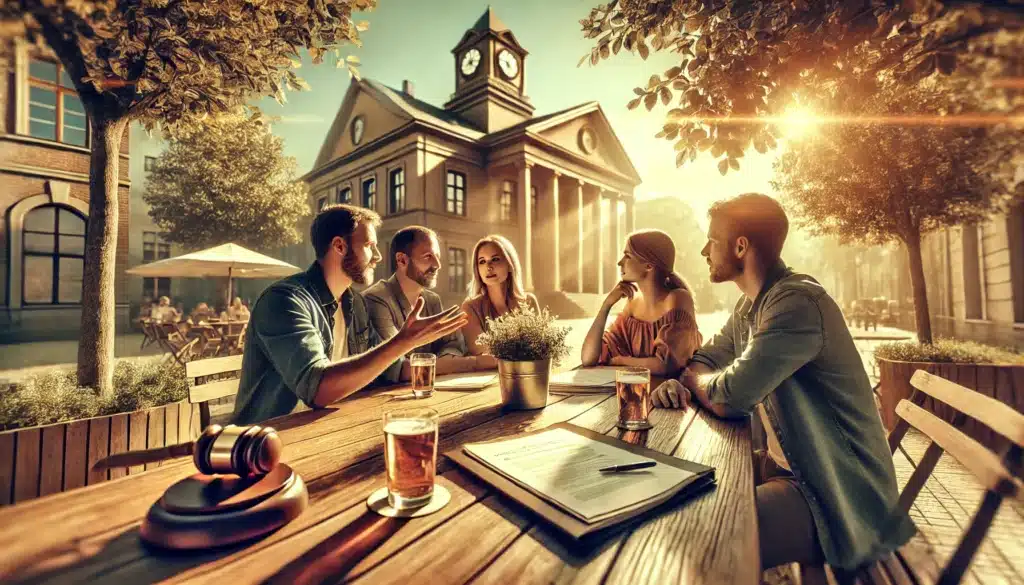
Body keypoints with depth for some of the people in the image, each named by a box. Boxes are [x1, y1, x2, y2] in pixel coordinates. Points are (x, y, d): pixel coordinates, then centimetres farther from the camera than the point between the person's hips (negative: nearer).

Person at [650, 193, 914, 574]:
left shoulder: (797, 301, -25)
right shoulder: (750, 304, 5)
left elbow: (727, 399, -31)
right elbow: (707, 358, 13)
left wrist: (695, 380, -7)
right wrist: (681, 382, -11)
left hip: (838, 498, -9)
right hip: (789, 466, 9)